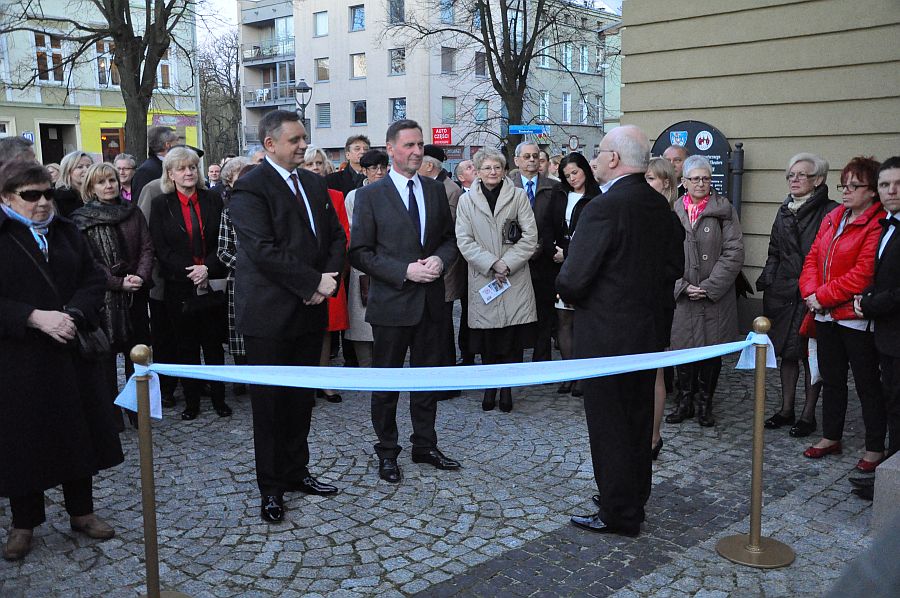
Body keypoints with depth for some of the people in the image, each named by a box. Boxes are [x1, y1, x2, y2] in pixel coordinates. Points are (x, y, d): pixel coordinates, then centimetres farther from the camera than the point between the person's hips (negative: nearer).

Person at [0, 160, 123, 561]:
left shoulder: (65, 232, 7)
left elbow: (94, 279, 5)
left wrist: (75, 315, -13)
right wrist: (34, 317, -22)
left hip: (71, 352, 4)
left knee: (77, 433, 11)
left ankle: (81, 511, 26)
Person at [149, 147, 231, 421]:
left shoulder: (213, 201, 5)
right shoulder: (161, 205, 2)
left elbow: (223, 243, 1)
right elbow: (161, 249, -4)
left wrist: (208, 268, -15)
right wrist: (190, 272, -14)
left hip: (212, 284, 1)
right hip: (179, 288, -1)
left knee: (214, 345, 7)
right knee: (186, 347, 7)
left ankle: (219, 398, 18)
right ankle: (191, 401, 17)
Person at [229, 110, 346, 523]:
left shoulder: (314, 183, 12)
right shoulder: (250, 188, -11)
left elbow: (336, 236, 11)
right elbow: (263, 251, -20)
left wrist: (329, 280, -6)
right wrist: (314, 282, -18)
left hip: (310, 311, 7)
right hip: (270, 314, -6)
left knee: (301, 398, 15)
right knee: (270, 401, 5)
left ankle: (296, 472, 30)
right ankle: (271, 488, 18)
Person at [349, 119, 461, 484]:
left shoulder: (436, 190, 8)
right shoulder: (371, 195, -6)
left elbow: (450, 238, 12)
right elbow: (360, 252, -10)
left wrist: (440, 259, -10)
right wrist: (405, 271, -19)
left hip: (431, 302, 4)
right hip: (391, 303, -4)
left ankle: (425, 446, 30)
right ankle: (387, 452, 23)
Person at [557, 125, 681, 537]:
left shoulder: (603, 208, -21)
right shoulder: (659, 207, 4)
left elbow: (572, 280, -23)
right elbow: (672, 266, 13)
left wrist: (568, 294, -3)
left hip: (605, 333, -8)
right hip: (648, 330, 8)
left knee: (608, 424, 4)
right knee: (638, 418, 18)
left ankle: (618, 514, 15)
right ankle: (635, 498, 34)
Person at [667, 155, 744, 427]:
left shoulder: (724, 210, 0)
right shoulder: (674, 211, 5)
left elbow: (734, 253, -5)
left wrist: (709, 287, -11)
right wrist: (682, 286, -8)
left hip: (716, 299, -1)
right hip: (682, 297, 1)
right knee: (682, 348, 5)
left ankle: (705, 405, 19)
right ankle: (684, 403, 19)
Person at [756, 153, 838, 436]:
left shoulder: (830, 212, -9)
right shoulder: (785, 211, 11)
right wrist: (766, 283, 8)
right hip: (783, 293, 6)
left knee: (811, 355, 4)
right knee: (787, 352, 13)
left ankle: (808, 415, 16)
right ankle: (786, 409, 25)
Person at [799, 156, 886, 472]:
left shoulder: (877, 226, -14)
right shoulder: (832, 218, 10)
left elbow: (862, 274, -21)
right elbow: (813, 257, 9)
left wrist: (823, 295, -16)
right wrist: (811, 293, -6)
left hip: (856, 318, -7)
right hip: (827, 315, 8)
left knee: (866, 384, 4)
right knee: (832, 379, 18)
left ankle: (875, 449, 16)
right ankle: (831, 437, 32)